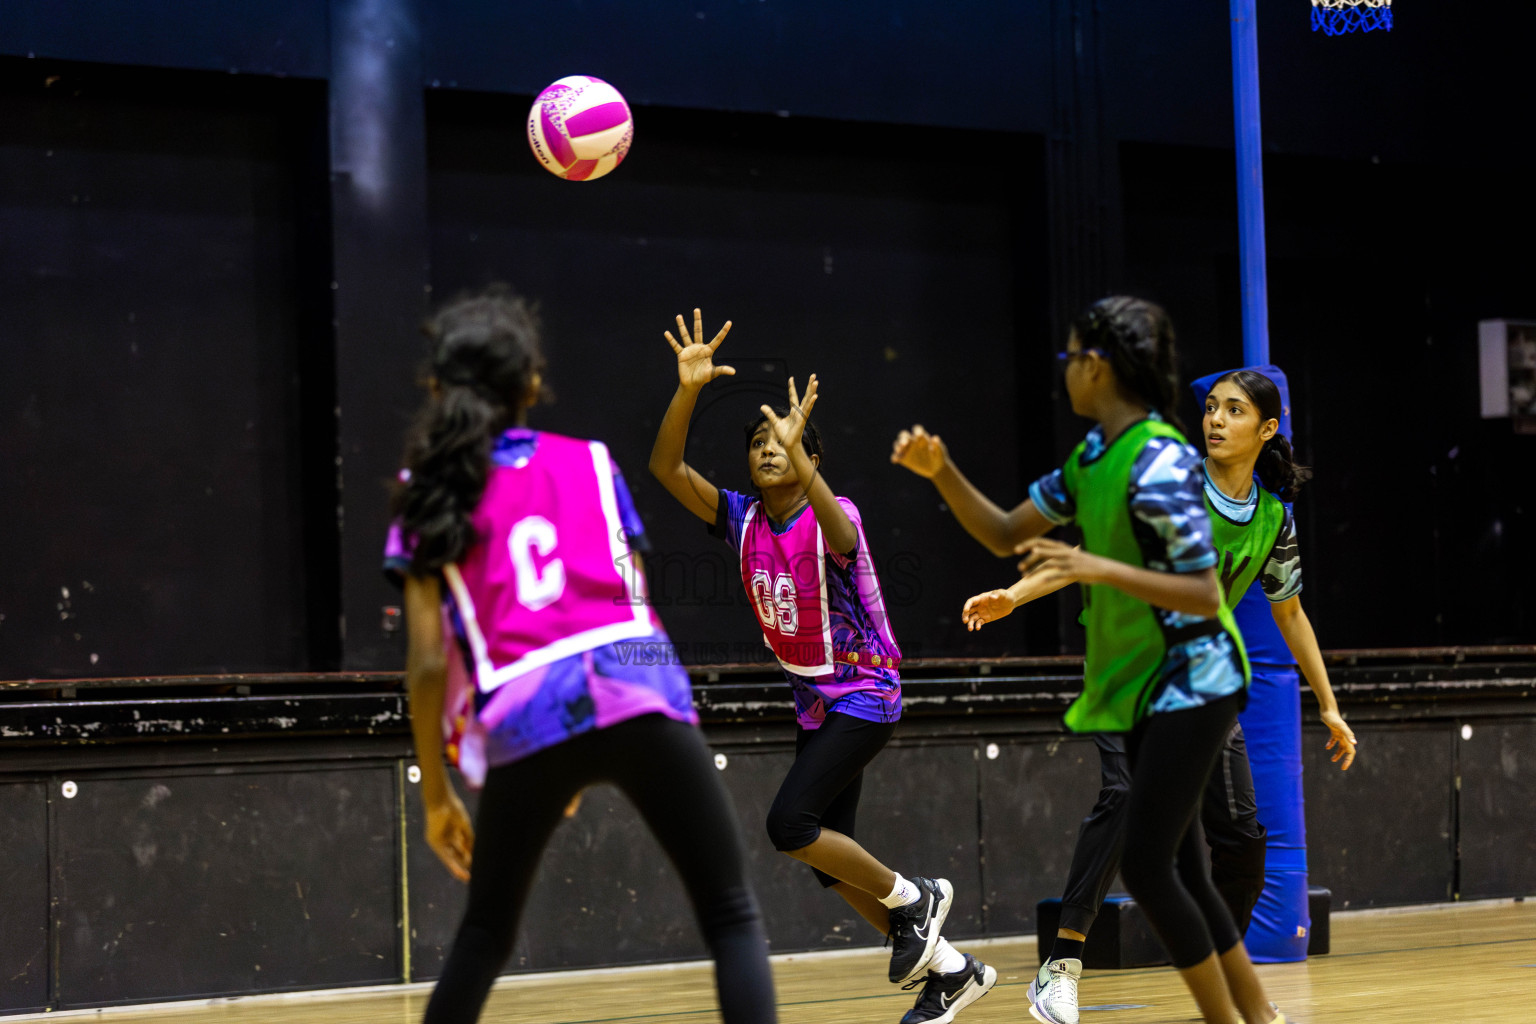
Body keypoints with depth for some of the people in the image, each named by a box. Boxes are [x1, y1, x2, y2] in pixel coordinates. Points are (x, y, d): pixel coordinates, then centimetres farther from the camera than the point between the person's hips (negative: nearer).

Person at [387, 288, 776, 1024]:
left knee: (485, 935, 22)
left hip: (524, 717, 1)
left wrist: (435, 795, 17)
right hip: (636, 687, -1)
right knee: (732, 918, 5)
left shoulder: (428, 497, 15)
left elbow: (429, 660, 7)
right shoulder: (591, 461, 19)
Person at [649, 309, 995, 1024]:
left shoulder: (831, 516, -17)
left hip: (864, 691, -7)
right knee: (829, 856, 5)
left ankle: (912, 898, 2)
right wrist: (688, 390, -26)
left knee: (790, 824, -20)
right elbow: (665, 467, -11)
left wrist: (797, 451, -57)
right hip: (814, 700, 7)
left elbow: (839, 535, -43)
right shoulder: (743, 520, -1)